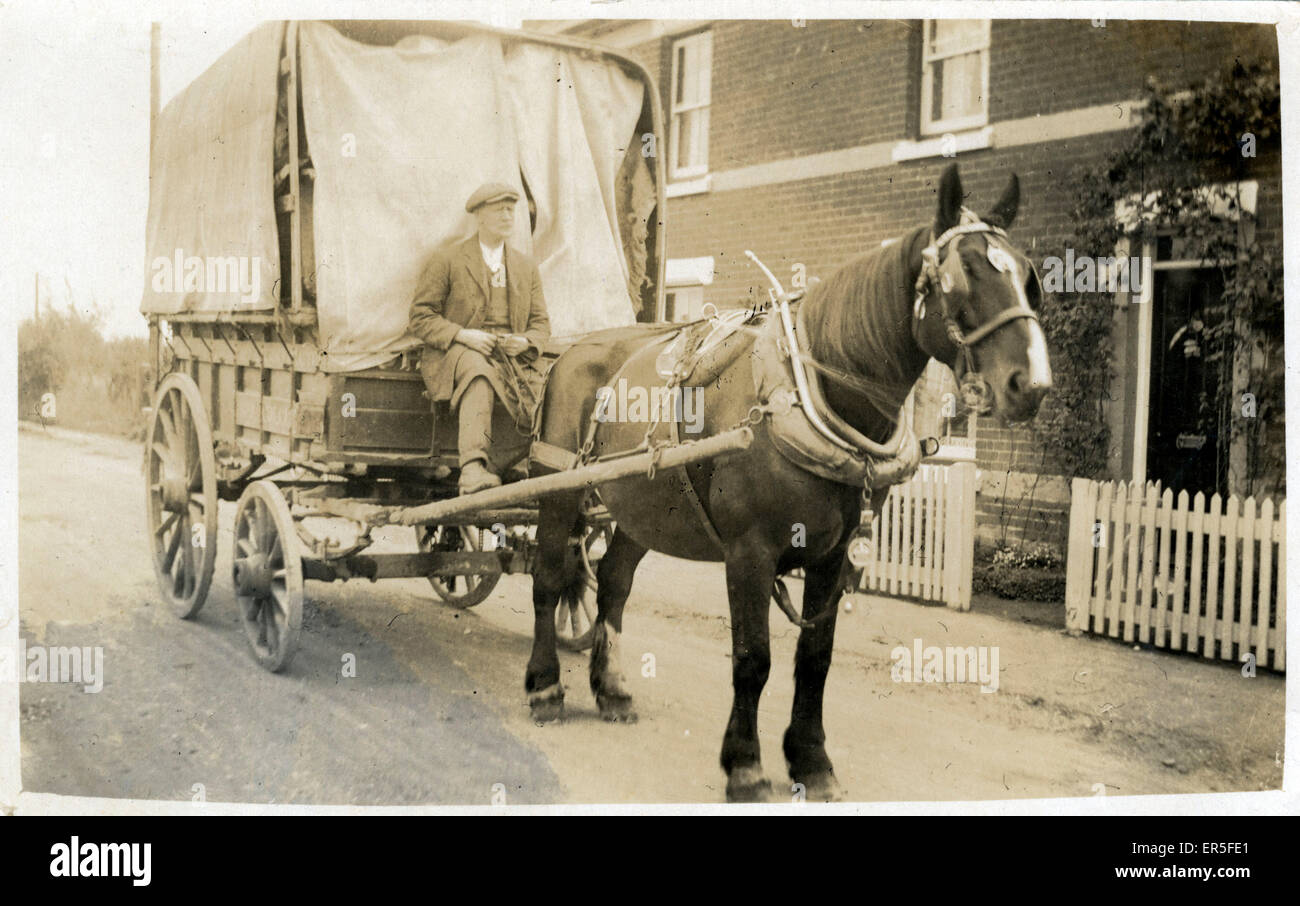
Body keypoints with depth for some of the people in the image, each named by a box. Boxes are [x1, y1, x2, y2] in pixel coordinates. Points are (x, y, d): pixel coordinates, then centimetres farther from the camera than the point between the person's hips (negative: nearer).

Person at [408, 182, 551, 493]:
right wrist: (462, 334, -16)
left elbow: (541, 325, 19)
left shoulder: (527, 267, 21)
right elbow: (420, 317, 2)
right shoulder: (447, 260, 7)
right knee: (479, 373, -41)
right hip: (456, 353, -4)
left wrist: (524, 341, -6)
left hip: (512, 356, 4)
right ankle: (473, 467, -55)